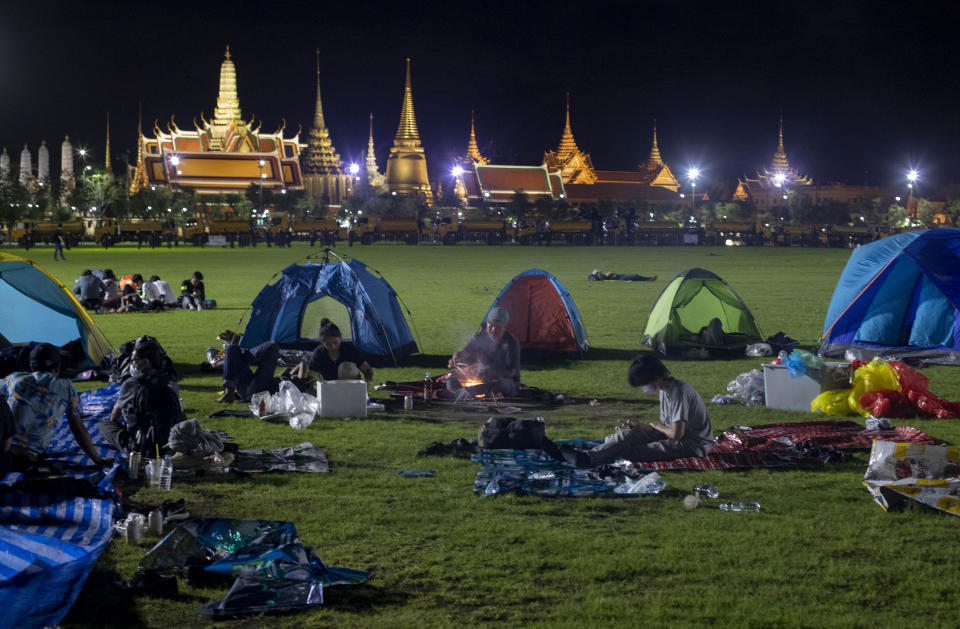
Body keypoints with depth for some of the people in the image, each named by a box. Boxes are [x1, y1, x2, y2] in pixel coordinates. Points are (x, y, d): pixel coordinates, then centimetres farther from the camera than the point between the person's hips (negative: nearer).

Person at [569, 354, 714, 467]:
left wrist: (658, 427, -6)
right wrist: (639, 427, 2)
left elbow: (676, 434, -27)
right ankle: (589, 456, -25)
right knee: (627, 435, -8)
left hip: (696, 443, -10)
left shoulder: (679, 392, -25)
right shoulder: (664, 390, 6)